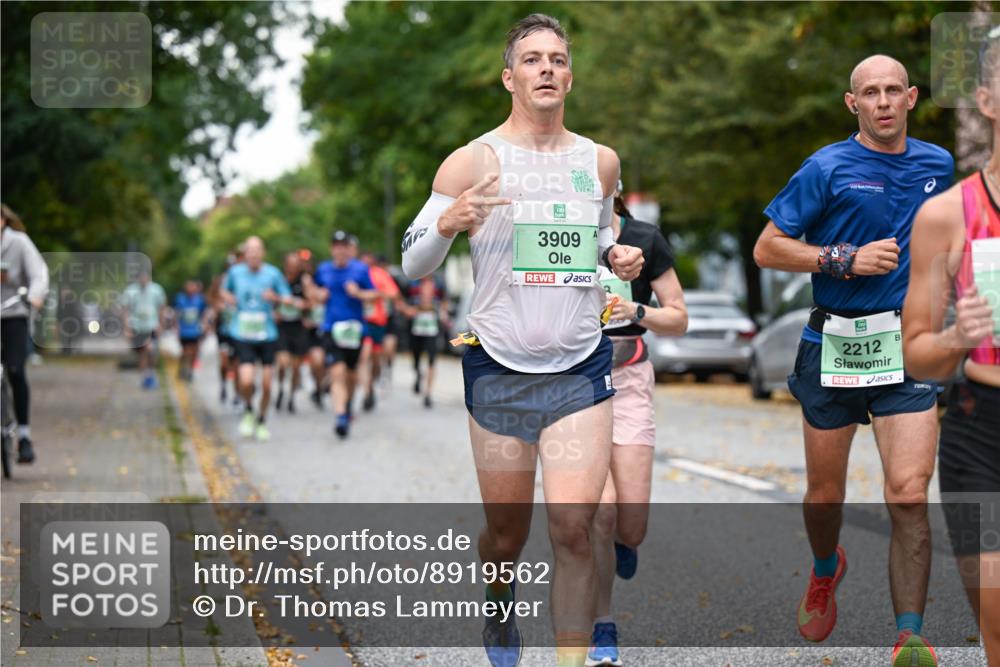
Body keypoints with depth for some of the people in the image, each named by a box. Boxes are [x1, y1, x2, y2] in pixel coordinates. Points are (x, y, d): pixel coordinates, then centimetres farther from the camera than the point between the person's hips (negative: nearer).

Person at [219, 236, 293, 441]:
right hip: (242, 334, -1)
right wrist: (230, 299, 0)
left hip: (267, 334, 1)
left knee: (266, 384, 3)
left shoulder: (273, 273, -2)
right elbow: (224, 291, 21)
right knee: (246, 381, -17)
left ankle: (262, 421, 27)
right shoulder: (235, 272, 2)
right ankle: (248, 411, 14)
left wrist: (276, 298, -18)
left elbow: (290, 300, 2)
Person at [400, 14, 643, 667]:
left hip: (581, 368, 2)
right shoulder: (473, 161, -4)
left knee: (574, 529, -11)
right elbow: (412, 264, -2)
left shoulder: (601, 161, 7)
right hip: (499, 371, -1)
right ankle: (499, 609, 43)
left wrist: (618, 255, 4)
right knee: (507, 530, 10)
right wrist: (448, 222, -22)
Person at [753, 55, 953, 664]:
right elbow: (767, 249, -4)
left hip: (908, 346, 1)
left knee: (910, 494, -13)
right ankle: (825, 572, 46)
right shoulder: (828, 168, -3)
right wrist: (846, 260, -13)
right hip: (834, 345, -1)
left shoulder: (938, 164, 9)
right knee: (825, 493, 12)